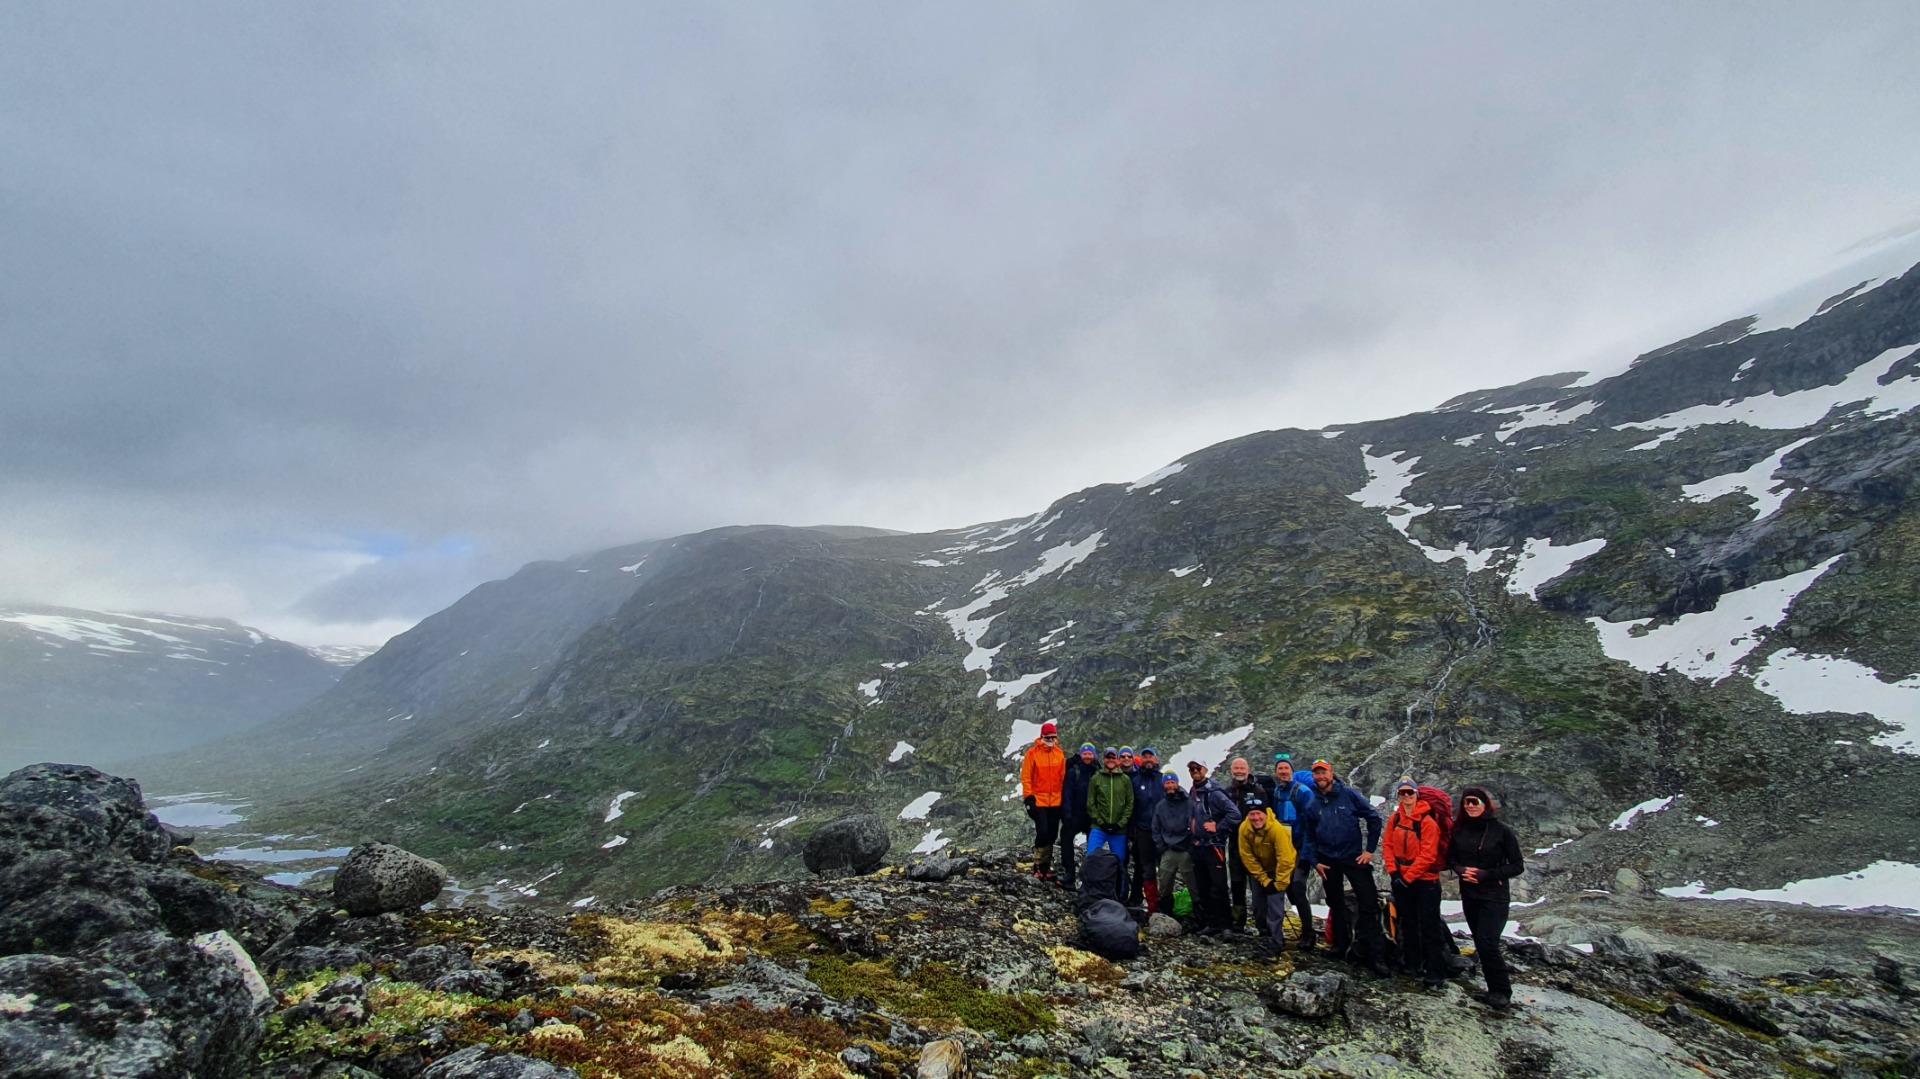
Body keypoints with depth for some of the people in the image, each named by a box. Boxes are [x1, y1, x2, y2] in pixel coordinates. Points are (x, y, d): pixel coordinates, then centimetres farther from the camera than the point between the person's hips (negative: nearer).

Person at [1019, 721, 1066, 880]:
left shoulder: (1059, 754, 7)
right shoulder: (1032, 753, -5)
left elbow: (1063, 778, 12)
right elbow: (1026, 777, -5)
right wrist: (1028, 797, -10)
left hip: (1055, 801, 4)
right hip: (1038, 801, -4)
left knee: (1052, 835, 8)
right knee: (1043, 833, -11)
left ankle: (1046, 866, 20)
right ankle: (1038, 866, 5)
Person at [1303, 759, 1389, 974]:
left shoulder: (1349, 794, -8)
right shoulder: (1312, 804, 2)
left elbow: (1373, 819, -5)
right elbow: (1310, 837, 11)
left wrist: (1370, 849, -7)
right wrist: (1315, 862, 3)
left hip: (1354, 858, -4)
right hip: (1328, 861, 4)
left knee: (1368, 904, -8)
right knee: (1336, 905, 14)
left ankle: (1376, 955, -2)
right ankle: (1341, 948, 27)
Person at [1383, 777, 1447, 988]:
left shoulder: (1427, 821, -16)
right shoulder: (1394, 819, 2)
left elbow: (1427, 855, -17)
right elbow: (1388, 846, 4)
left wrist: (1408, 876, -16)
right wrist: (1393, 871, -8)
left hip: (1425, 880, -6)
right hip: (1400, 880, 6)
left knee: (1429, 926, -3)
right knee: (1408, 923, 17)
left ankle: (1435, 972, 4)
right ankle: (1412, 964, 30)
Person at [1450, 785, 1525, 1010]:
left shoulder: (1501, 830, -10)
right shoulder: (1459, 829, 2)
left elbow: (1517, 866, -6)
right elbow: (1452, 859, 12)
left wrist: (1487, 874, -18)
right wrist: (1461, 869, -10)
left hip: (1494, 897, -5)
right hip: (1469, 896, 5)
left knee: (1487, 943, -13)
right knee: (1481, 944, 10)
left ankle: (1503, 993, 1)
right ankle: (1495, 991, 21)